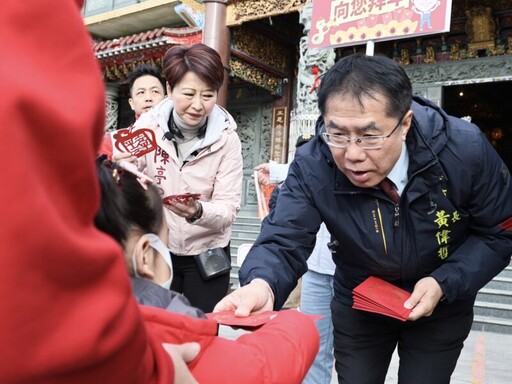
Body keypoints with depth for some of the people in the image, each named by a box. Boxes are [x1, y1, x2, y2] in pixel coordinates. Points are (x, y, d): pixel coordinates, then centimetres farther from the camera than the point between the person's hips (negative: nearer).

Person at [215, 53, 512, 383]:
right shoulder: (312, 168, -27)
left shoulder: (465, 149, -27)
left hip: (441, 305, 0)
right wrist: (262, 286, -52)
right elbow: (284, 242, -29)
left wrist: (444, 284, -25)